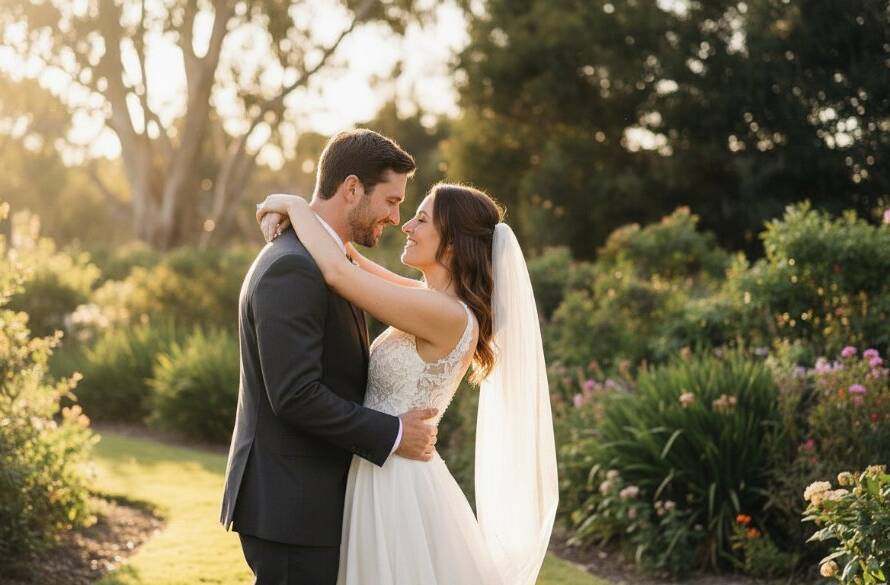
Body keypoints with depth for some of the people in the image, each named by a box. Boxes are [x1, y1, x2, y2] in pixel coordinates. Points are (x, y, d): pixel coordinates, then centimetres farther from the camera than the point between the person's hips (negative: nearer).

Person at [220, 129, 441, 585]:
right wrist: (393, 434, -17)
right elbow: (295, 394, -24)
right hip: (290, 504, -10)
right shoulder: (291, 268, -18)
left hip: (307, 498, 10)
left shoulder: (319, 262, 14)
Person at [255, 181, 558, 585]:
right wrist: (296, 217, 0)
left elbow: (338, 272, -25)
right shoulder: (439, 300, 6)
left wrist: (295, 205, -10)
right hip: (385, 476, 9)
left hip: (399, 484, -9)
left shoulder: (448, 316, -21)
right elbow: (357, 270, 16)